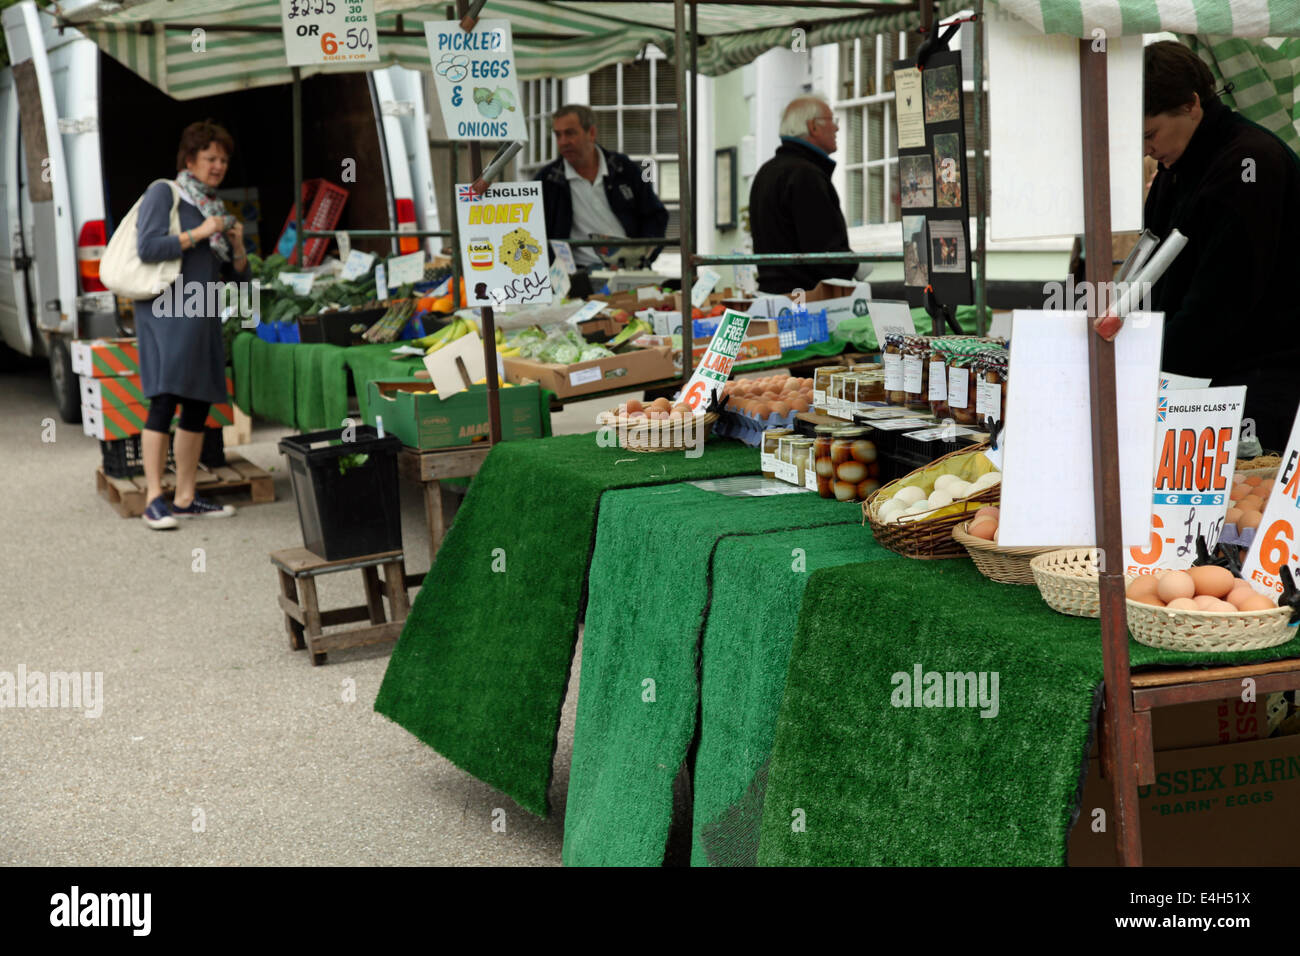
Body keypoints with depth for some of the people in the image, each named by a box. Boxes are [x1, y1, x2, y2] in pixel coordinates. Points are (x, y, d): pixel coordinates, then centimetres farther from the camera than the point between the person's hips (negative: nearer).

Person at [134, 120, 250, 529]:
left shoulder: (216, 207, 21)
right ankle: (154, 500, -16)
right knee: (164, 402, -15)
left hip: (202, 317, 8)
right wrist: (197, 234, -12)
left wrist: (237, 247, 1)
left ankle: (185, 497, 12)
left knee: (198, 405, 6)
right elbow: (147, 247, -13)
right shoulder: (163, 193, 1)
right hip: (166, 311, -8)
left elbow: (238, 277, 19)